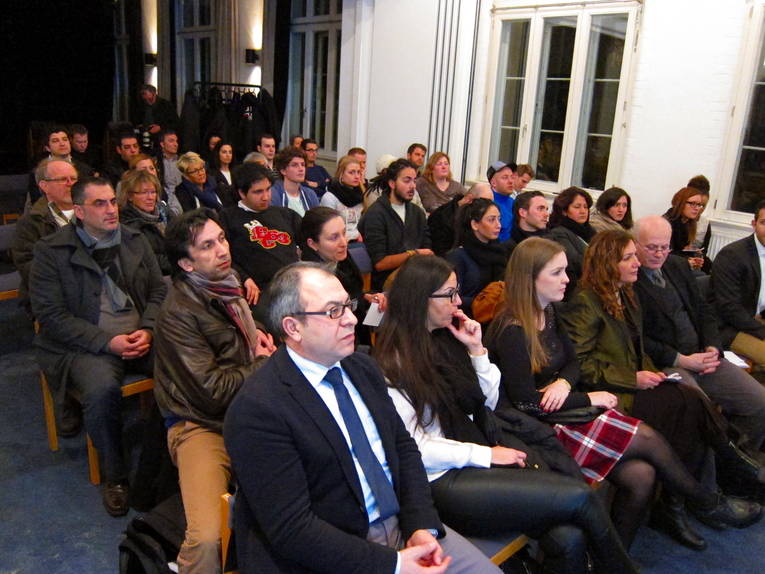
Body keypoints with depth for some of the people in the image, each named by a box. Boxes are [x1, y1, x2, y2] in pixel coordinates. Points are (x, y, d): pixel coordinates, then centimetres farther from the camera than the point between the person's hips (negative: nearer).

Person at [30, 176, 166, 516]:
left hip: (140, 337, 4)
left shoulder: (135, 241, 13)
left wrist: (148, 330, -8)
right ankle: (114, 477, -9)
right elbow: (50, 315, -6)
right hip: (86, 345, -3)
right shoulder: (51, 251, 0)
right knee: (102, 390, -34)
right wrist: (107, 342, -16)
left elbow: (159, 290, 12)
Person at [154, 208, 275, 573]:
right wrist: (262, 362, -1)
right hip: (203, 424, -6)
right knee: (207, 539, -27)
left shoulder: (229, 284, 9)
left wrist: (263, 342, 7)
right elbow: (216, 393, -16)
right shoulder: (178, 313, -13)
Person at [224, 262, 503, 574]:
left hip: (402, 524, 6)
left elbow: (403, 446, 8)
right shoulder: (257, 409, -18)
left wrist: (422, 525, -6)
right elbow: (291, 528, -19)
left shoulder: (362, 367, 4)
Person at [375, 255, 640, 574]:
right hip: (445, 482, -6)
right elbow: (413, 448, -12)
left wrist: (476, 348, 3)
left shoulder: (445, 339, 12)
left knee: (568, 538, -21)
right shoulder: (393, 364, -10)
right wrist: (486, 455, -13)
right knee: (579, 497, -17)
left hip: (481, 461, 7)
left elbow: (488, 402, 16)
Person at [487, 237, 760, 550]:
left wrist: (564, 383, -9)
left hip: (565, 413, 8)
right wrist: (588, 399, -9)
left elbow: (572, 362, 15)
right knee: (647, 438, -10)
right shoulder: (511, 331, -19)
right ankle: (707, 500, 18)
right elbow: (527, 401, -18)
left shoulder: (549, 312, 7)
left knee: (640, 475, -11)